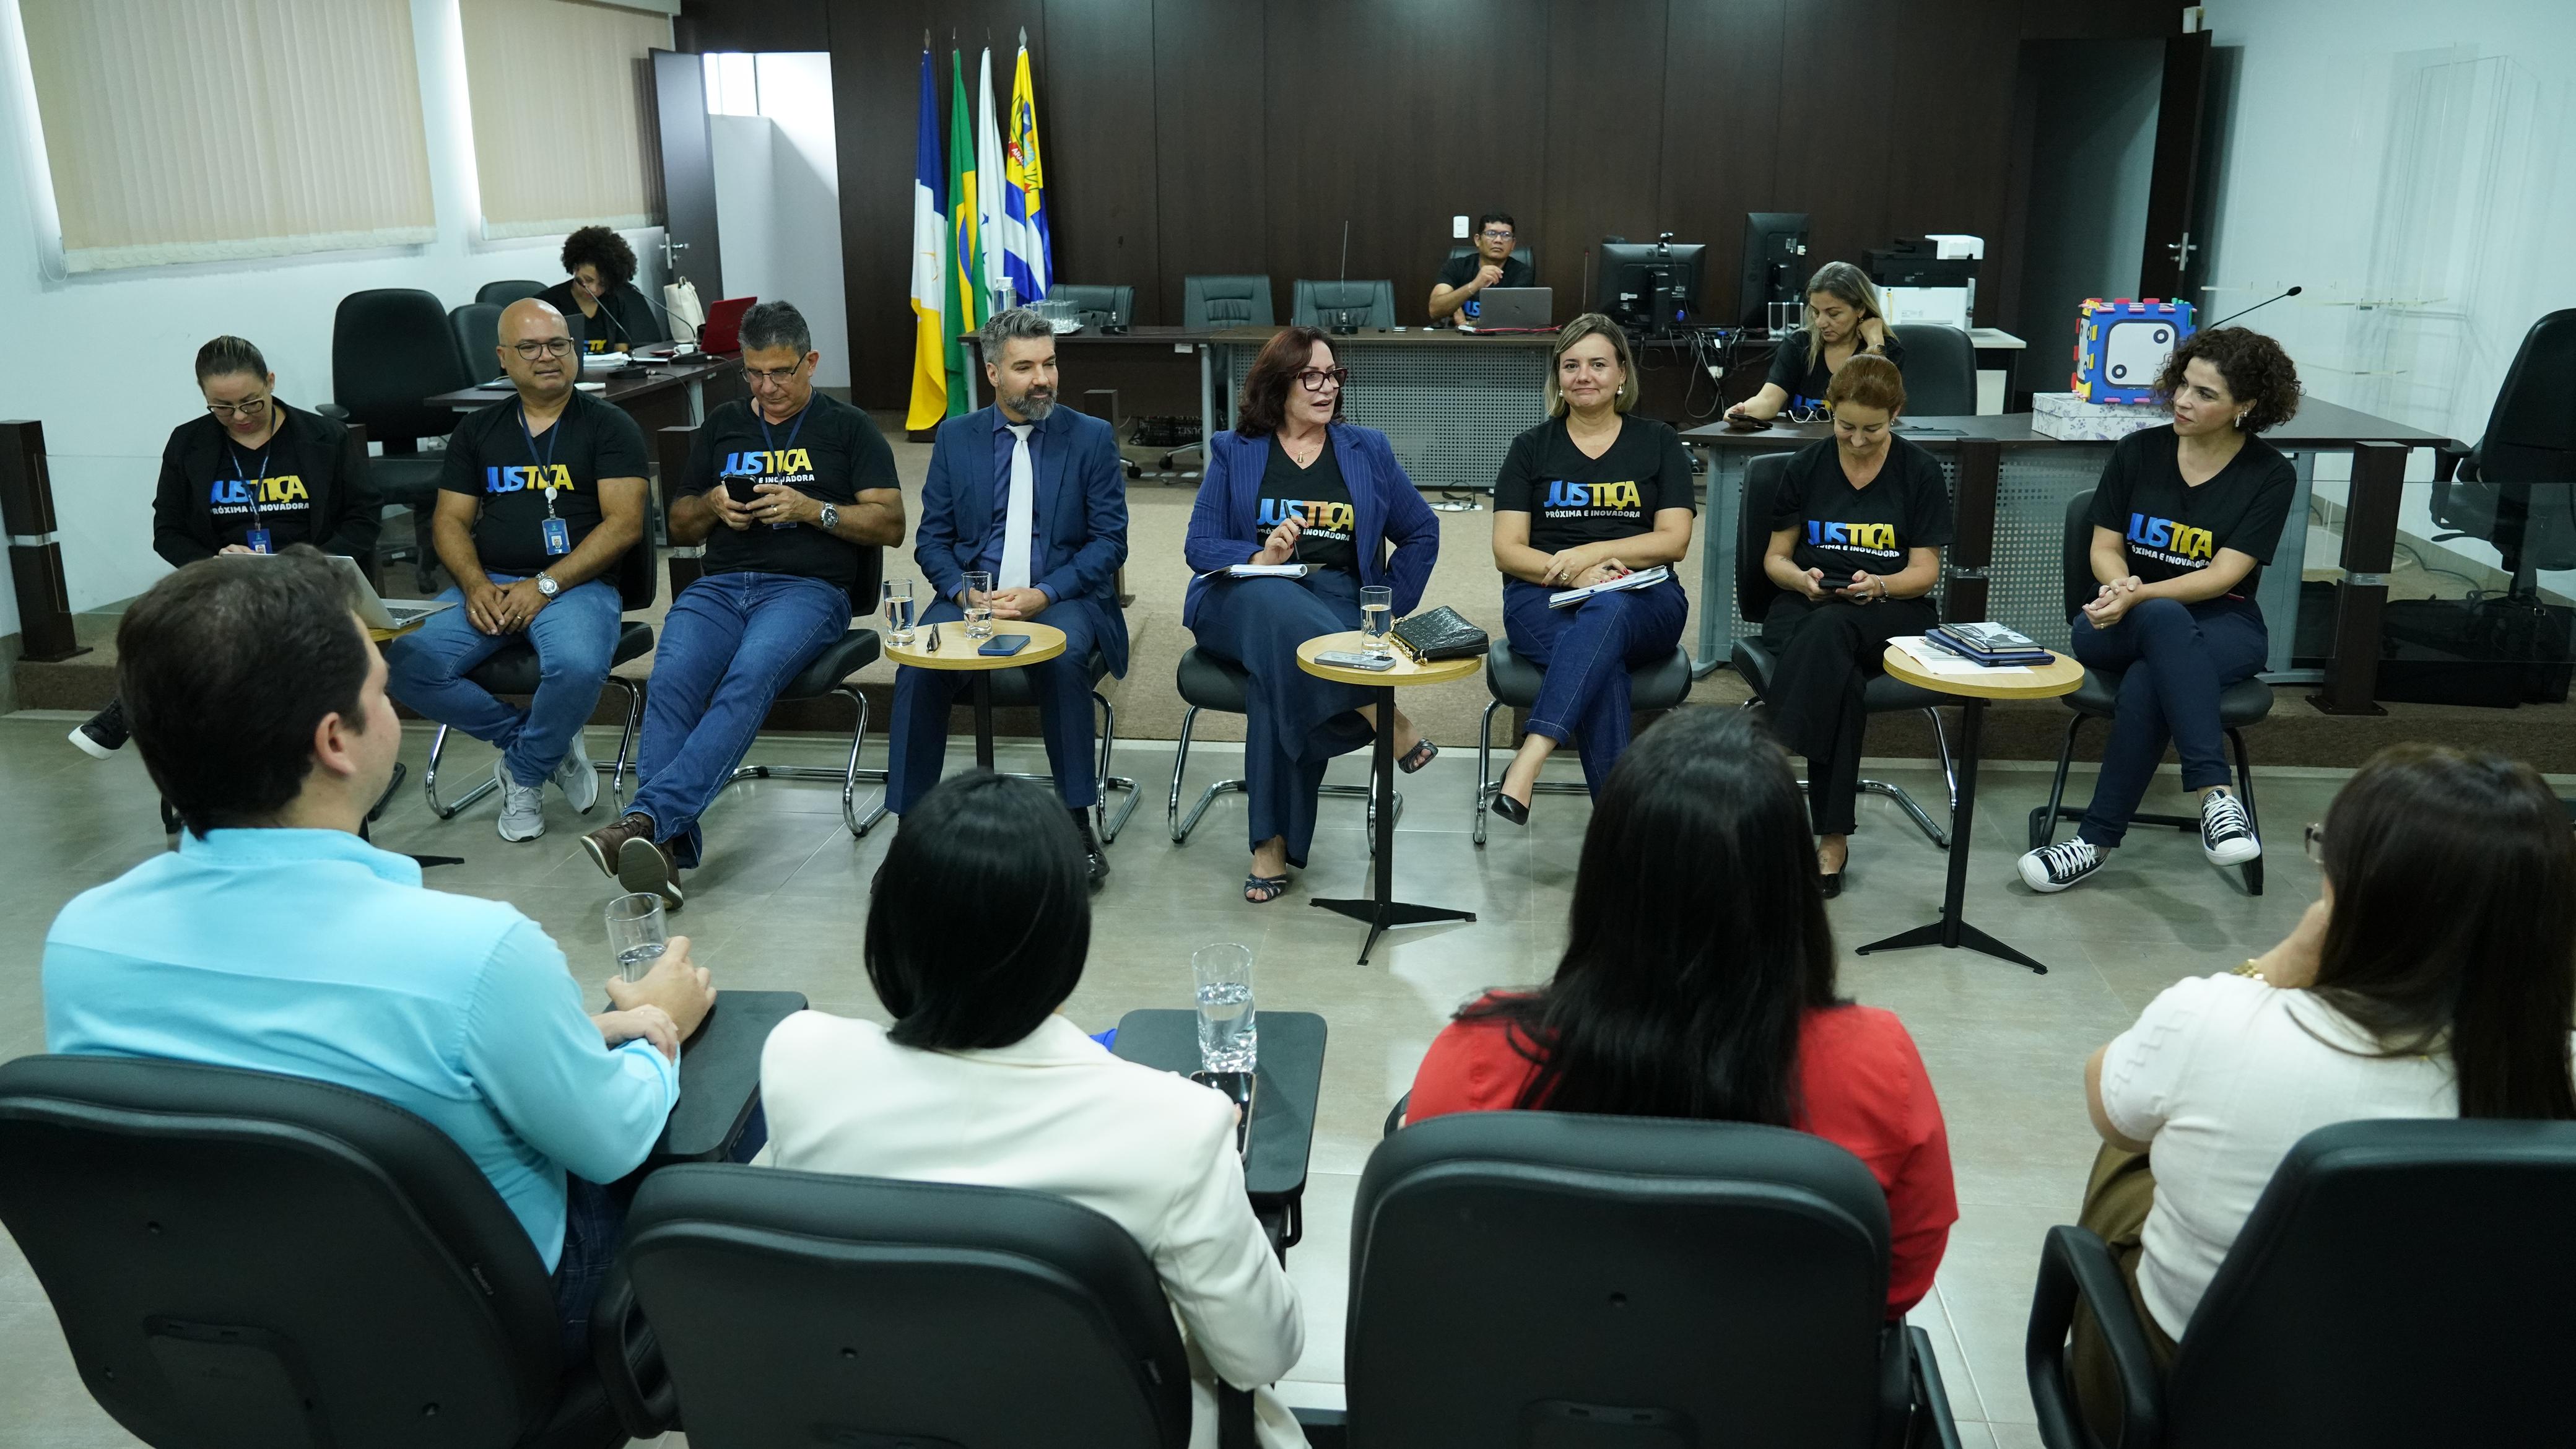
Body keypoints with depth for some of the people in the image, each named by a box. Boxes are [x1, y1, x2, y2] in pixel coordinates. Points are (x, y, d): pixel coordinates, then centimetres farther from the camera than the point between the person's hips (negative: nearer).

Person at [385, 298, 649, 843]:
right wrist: (475, 585, -8)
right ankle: (544, 742, -3)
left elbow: (624, 523, -6)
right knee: (406, 662, -22)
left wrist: (545, 585, -15)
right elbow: (450, 520, 13)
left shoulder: (609, 426, 5)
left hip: (575, 583, -4)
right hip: (487, 586, 4)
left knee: (578, 666, -37)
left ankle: (523, 775, -5)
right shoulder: (477, 431, 18)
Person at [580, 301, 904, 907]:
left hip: (808, 588, -3)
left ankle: (648, 815, -45)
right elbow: (679, 526, 27)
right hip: (718, 585, 4)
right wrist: (713, 504, 4)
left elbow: (890, 524, 5)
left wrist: (811, 509, -9)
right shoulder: (721, 426, 24)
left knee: (750, 676, -35)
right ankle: (669, 845, -39)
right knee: (671, 681, -29)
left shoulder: (848, 427, 13)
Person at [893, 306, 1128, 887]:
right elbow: (932, 538, 9)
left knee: (1065, 657, -35)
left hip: (1062, 596, -2)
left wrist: (1043, 595, -15)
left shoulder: (1092, 437, 4)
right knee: (918, 662, -28)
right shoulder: (955, 436, 10)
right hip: (972, 593, 2)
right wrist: (965, 592, -12)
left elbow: (1110, 540, -1)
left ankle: (1077, 823, -24)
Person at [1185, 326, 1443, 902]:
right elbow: (1200, 545, 3)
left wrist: (1391, 607, 7)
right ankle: (1390, 723, -36)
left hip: (1336, 603, 0)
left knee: (1279, 673, -35)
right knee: (1277, 608, -40)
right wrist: (1260, 556, -17)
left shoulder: (1367, 449, 15)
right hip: (1243, 600, 0)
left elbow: (1422, 531, 19)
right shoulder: (1234, 452, 12)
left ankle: (1275, 843, -30)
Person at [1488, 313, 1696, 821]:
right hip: (1544, 597, 0)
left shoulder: (1659, 442, 13)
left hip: (1643, 599, 0)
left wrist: (1593, 552, -14)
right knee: (1604, 664, -36)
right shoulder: (1532, 447, 13)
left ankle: (1527, 763, -51)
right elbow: (1507, 550, 4)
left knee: (1606, 611, -39)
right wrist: (1572, 573, -15)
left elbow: (1674, 540, 2)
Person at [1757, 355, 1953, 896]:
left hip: (1891, 613, -1)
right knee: (1839, 673, -36)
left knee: (1831, 629, -39)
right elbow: (1775, 557, 11)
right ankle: (1832, 835, -39)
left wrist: (1880, 586, -19)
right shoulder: (1807, 465, 9)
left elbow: (1925, 571, 3)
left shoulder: (1919, 471, 6)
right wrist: (1802, 579, -13)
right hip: (1805, 607, 1)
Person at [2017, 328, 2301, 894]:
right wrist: (2123, 587, -20)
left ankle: (2098, 839, -33)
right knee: (2164, 618, -39)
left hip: (2222, 625, -1)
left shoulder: (2270, 475, -3)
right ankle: (2215, 793, -45)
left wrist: (2140, 595, -27)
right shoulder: (2138, 451, 4)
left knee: (2146, 683, -39)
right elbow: (2104, 547, 4)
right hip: (2118, 626, 1)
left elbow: (2224, 574, -12)